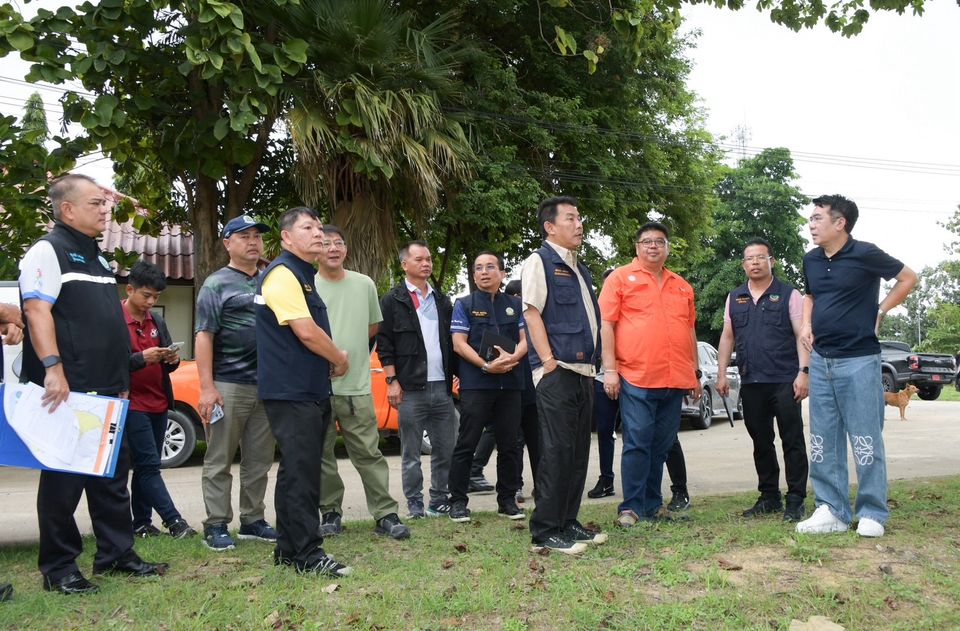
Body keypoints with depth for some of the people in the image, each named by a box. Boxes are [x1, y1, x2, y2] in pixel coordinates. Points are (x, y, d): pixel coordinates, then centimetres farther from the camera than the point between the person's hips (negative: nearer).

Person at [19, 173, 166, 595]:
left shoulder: (96, 257, 21)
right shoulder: (48, 251, -5)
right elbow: (37, 311, -17)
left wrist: (121, 381, 22)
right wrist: (53, 369, -27)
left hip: (106, 391, 9)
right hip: (67, 390, -9)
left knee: (113, 473, 12)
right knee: (64, 477, -2)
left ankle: (116, 553, 22)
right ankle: (58, 568, 8)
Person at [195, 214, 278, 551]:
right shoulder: (217, 284, 0)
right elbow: (204, 336, -7)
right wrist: (207, 387, -13)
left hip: (267, 385, 5)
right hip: (229, 385, -5)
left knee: (259, 461, 9)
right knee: (219, 461, 1)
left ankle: (253, 520, 19)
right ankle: (216, 526, 8)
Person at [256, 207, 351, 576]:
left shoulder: (303, 275, 20)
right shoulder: (282, 274, -12)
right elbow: (306, 332, -20)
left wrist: (331, 362, 10)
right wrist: (340, 359, -5)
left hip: (310, 390, 10)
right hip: (291, 391, -10)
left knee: (298, 470, 13)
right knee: (301, 471, -9)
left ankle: (289, 548, 21)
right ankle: (308, 554, -4)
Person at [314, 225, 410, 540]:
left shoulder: (364, 284, 9)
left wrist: (351, 348, 9)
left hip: (357, 384, 1)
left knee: (369, 453, 1)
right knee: (322, 455, 7)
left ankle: (386, 515, 4)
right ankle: (331, 513, 20)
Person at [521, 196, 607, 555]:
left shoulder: (579, 269, 22)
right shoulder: (540, 262, -3)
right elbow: (532, 313, -12)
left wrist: (593, 363, 16)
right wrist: (549, 361, -17)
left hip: (583, 372, 9)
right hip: (556, 373, -9)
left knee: (578, 451, 11)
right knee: (557, 450, -8)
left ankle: (567, 523, 20)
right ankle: (546, 531, -1)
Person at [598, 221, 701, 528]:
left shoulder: (682, 286, 19)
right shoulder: (621, 278, 2)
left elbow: (690, 330, 23)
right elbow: (605, 324, -3)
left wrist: (695, 373, 19)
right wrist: (610, 369, -10)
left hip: (675, 381, 5)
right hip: (636, 378, -5)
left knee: (662, 445, 10)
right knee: (637, 443, -6)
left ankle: (652, 504, 19)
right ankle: (631, 508, 2)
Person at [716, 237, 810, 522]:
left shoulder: (788, 295, 2)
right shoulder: (735, 298, 14)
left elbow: (801, 335, -3)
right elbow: (727, 337, 16)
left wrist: (804, 371, -12)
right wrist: (721, 374, 9)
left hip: (784, 381, -4)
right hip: (751, 382, 4)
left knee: (792, 440, -2)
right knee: (761, 442, 10)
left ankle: (795, 501, 5)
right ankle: (769, 498, 20)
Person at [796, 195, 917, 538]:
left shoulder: (865, 255, -9)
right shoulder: (811, 260, 8)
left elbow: (908, 277, 4)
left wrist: (880, 311, -3)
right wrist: (806, 324, 8)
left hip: (858, 361, -6)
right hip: (820, 361, 6)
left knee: (866, 439, 0)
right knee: (823, 441, 7)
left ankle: (872, 514, 10)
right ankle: (832, 511, 15)